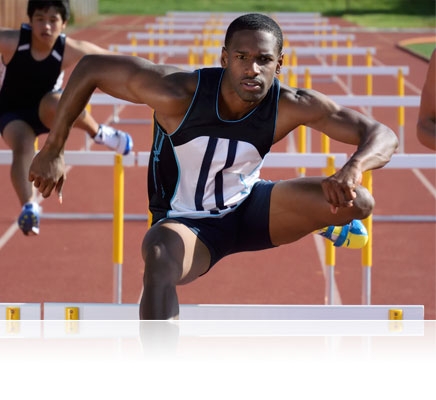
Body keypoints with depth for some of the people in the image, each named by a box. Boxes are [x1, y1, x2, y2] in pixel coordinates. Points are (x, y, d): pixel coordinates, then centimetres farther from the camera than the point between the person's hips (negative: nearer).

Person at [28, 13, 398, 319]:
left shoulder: (292, 107, -22)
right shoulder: (177, 93, -30)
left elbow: (383, 136, -22)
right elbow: (91, 68, -18)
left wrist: (354, 168, -46)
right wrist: (54, 150, -18)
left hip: (248, 207, 3)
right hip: (186, 222, -3)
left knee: (357, 202, -14)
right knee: (160, 261, -41)